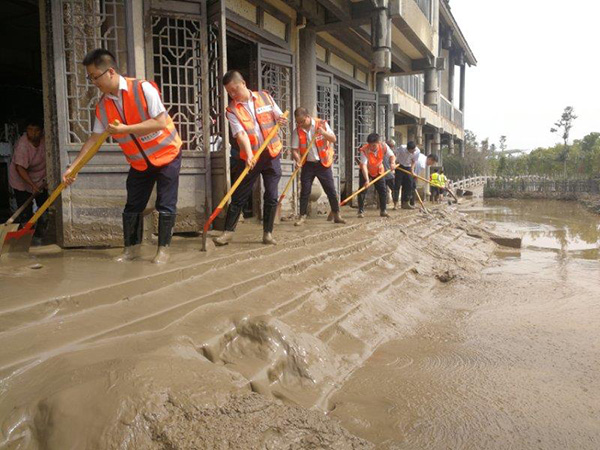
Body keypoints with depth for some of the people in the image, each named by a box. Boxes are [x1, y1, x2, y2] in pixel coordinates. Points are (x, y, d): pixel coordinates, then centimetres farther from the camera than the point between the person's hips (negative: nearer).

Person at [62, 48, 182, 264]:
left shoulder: (143, 88, -20)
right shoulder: (103, 106, -3)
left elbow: (160, 123, -24)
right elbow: (94, 139, 2)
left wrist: (126, 129, -29)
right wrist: (73, 166, -3)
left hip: (167, 154, -5)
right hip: (139, 162, 5)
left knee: (166, 206, -2)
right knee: (132, 206, 8)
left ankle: (163, 248, 11)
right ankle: (132, 247, 22)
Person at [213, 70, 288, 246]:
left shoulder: (265, 97, 2)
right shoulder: (232, 110, -5)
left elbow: (279, 117, 12)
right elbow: (241, 134, -18)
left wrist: (282, 121, -13)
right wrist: (249, 155, -33)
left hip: (272, 155, 1)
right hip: (251, 158, -1)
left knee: (271, 197, 1)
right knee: (239, 197, 2)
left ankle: (268, 233, 11)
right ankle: (228, 232, 10)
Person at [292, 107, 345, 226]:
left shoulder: (322, 124, -7)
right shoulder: (297, 131, -4)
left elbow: (333, 139, -7)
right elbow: (294, 149, -4)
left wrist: (323, 133, -26)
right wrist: (298, 159, -24)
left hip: (323, 163, -1)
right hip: (308, 164, 1)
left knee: (331, 190, 2)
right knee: (304, 191, 0)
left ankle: (336, 215, 12)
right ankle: (302, 216, 9)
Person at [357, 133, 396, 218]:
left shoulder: (384, 146, -22)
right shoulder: (364, 150, -32)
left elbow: (392, 155, -18)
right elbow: (364, 165, -39)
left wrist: (392, 162, -43)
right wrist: (367, 179, -49)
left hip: (378, 170, 3)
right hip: (365, 171, -3)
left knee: (382, 190, 3)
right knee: (363, 190, -12)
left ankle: (383, 210, 15)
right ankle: (361, 211, -4)